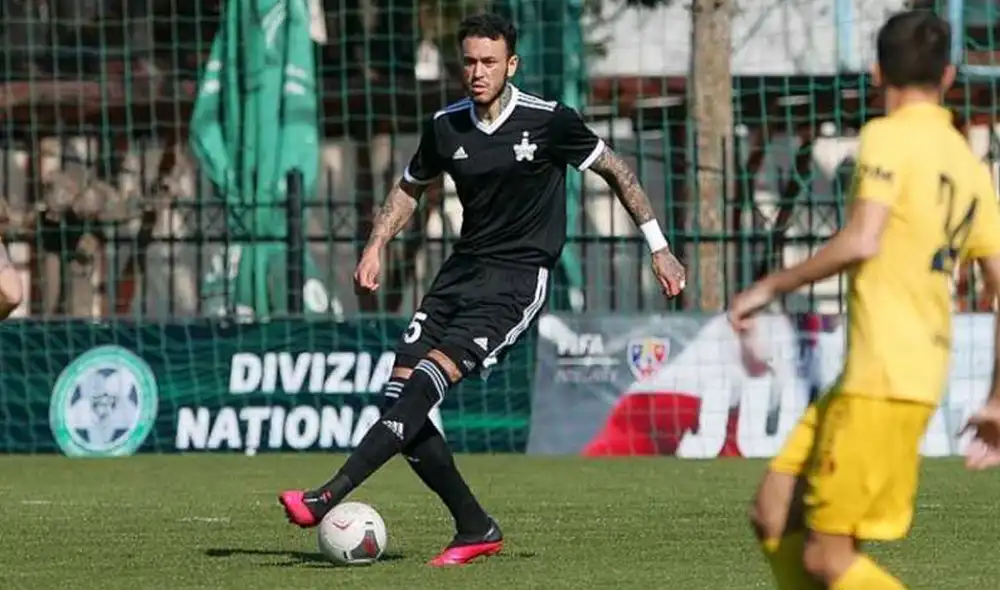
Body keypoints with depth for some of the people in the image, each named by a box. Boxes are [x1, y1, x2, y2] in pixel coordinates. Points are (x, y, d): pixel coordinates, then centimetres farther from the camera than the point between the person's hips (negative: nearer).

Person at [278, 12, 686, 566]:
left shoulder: (547, 120, -9)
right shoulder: (445, 126, 4)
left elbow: (615, 170, 4)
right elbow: (410, 187, 23)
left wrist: (659, 248, 5)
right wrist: (375, 247, 10)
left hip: (518, 277, -6)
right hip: (463, 268, 6)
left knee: (432, 375, -24)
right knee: (400, 391, -7)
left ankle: (328, 497, -31)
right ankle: (475, 530, 5)